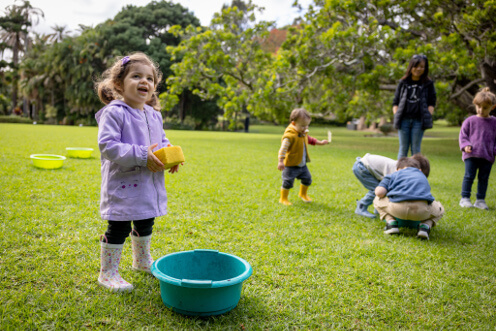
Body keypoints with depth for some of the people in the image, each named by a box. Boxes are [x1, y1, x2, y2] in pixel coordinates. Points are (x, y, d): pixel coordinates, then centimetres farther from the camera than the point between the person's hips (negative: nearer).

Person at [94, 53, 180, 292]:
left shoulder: (154, 115, 9)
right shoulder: (114, 113, -15)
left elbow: (162, 141, 21)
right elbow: (107, 146, -22)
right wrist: (141, 156, -26)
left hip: (149, 185, 8)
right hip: (122, 184, -7)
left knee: (145, 224, 22)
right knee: (118, 228, 0)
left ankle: (142, 261, 44)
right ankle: (108, 272, 18)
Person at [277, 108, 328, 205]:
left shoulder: (304, 132, 4)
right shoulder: (289, 135, -25)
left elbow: (309, 139, 25)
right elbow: (283, 148, -30)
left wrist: (319, 142, 29)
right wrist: (281, 161, -36)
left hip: (302, 164, 8)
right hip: (291, 165, -8)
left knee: (307, 179, 17)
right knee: (288, 182, -3)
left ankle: (303, 194, 42)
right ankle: (283, 199, 17)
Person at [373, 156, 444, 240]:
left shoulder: (394, 174, 23)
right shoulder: (423, 176, 32)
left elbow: (379, 192, 8)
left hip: (397, 209, -1)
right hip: (421, 211, 1)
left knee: (377, 200, 30)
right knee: (440, 209, 35)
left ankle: (391, 222, 8)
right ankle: (425, 225, 7)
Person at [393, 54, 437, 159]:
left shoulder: (428, 84, 11)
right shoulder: (403, 83, 12)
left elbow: (432, 103, 8)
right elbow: (395, 102, 13)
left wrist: (428, 117, -8)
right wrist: (396, 116, -2)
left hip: (418, 121, -1)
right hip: (404, 120, 1)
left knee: (415, 149, 2)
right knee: (403, 148, 3)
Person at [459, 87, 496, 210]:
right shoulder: (470, 121, 4)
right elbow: (463, 135, 6)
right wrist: (465, 145, -10)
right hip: (471, 155, -2)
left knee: (484, 178, 7)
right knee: (469, 176, -2)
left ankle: (480, 200, 16)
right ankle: (465, 198, 5)